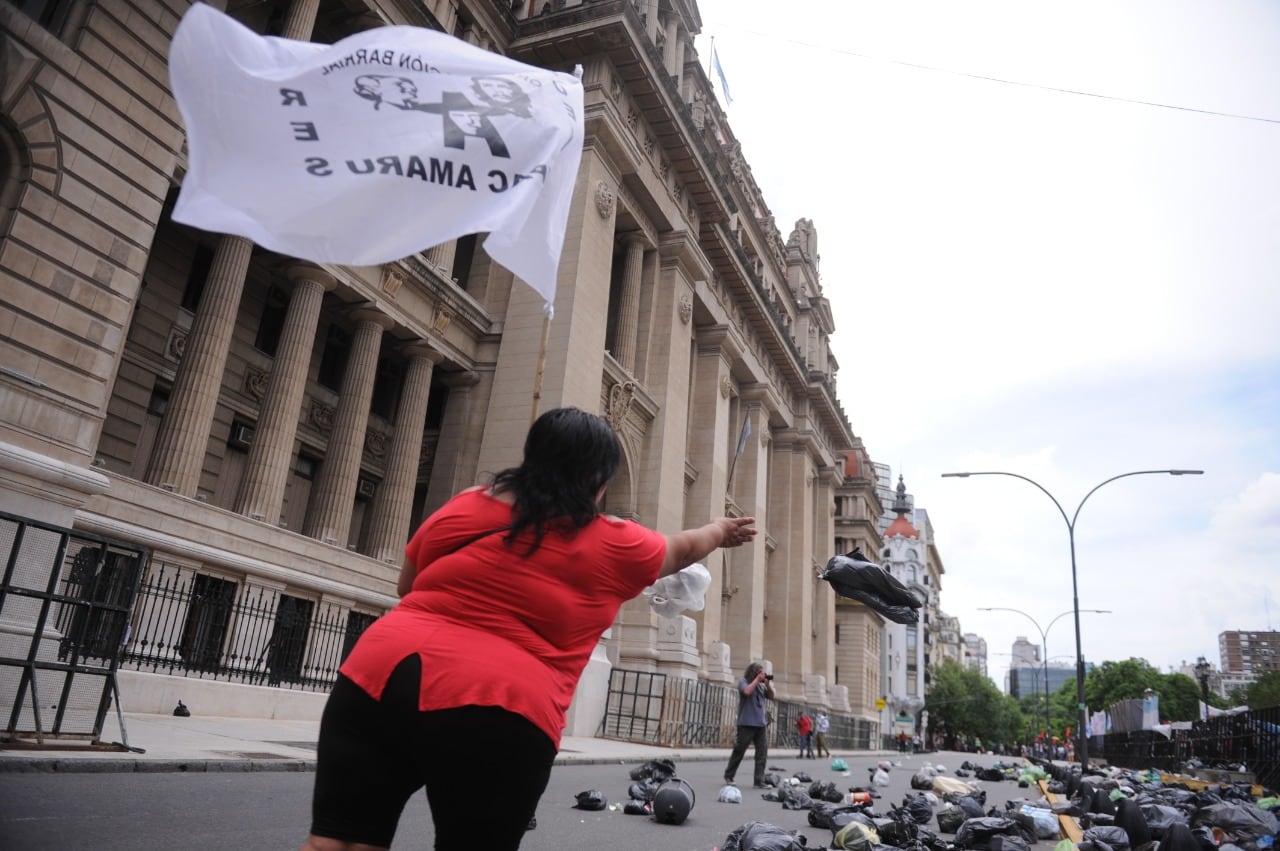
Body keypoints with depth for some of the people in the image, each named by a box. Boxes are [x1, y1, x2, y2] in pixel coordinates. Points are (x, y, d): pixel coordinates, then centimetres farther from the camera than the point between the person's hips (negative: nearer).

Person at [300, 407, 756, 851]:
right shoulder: (615, 545, 6)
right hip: (497, 715, -3)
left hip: (382, 673, 3)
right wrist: (720, 531, 47)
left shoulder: (465, 507, 11)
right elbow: (682, 549, 27)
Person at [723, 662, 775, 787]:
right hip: (747, 724, -5)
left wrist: (768, 684, 2)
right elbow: (747, 691, -21)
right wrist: (757, 679, -12)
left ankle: (759, 781, 0)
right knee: (739, 751, 3)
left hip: (761, 724, 5)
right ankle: (728, 776, 20)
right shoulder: (743, 681, -2)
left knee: (762, 753, -3)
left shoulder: (761, 685, 14)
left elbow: (771, 696, 16)